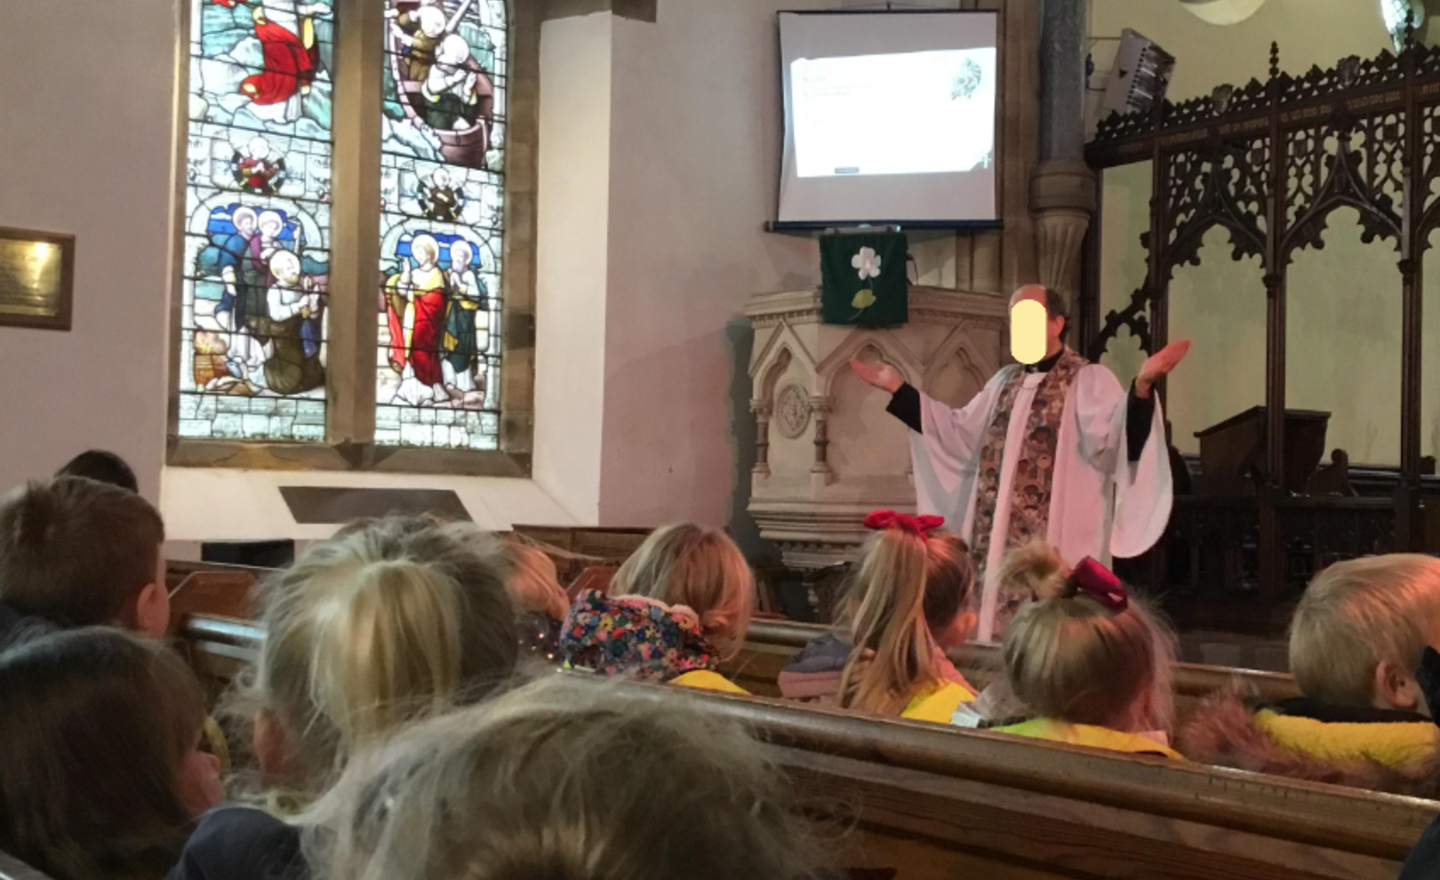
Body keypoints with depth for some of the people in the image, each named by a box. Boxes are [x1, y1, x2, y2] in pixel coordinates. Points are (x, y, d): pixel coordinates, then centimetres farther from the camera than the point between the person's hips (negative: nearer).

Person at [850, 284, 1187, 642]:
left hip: (1056, 542, -7)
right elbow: (958, 432, 21)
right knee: (994, 629, 10)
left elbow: (1114, 442, -23)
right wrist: (897, 387, 20)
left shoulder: (1089, 380, -7)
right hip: (996, 539, 7)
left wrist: (1142, 386, -40)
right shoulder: (1006, 381, 15)